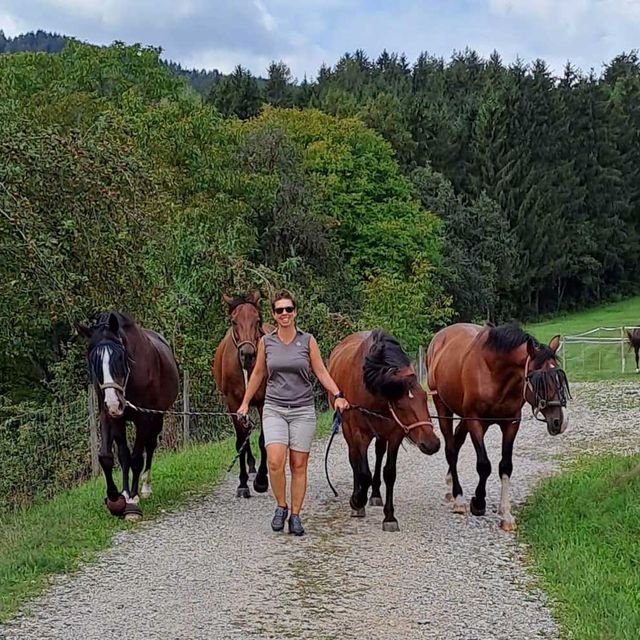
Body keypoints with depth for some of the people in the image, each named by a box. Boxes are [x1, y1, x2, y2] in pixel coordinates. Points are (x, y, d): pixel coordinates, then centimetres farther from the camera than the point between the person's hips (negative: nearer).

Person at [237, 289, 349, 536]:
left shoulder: (308, 340, 0)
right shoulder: (266, 342, 3)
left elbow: (321, 372, 1)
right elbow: (258, 374, 14)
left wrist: (338, 396, -13)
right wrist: (245, 403, 17)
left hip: (302, 410, 0)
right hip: (274, 409, 0)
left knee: (299, 465, 2)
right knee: (275, 461, -16)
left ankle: (295, 516, 12)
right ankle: (281, 506, 5)